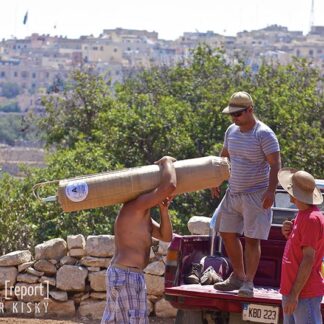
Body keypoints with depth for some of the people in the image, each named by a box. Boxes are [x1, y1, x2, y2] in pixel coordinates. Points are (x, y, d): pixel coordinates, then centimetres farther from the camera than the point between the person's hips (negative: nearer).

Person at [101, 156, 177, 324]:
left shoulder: (141, 213, 19)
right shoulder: (137, 205, -13)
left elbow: (166, 236, 19)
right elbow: (169, 185, -25)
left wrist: (163, 209, 5)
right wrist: (167, 162, -6)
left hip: (119, 273, 11)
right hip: (127, 275, -11)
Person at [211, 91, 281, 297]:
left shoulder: (264, 134, -14)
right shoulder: (232, 131, 8)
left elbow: (276, 165, -18)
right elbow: (223, 157, 23)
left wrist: (271, 190, -28)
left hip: (256, 195, -8)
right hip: (234, 193, 8)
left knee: (252, 239, -8)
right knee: (227, 233, 11)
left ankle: (248, 283, -5)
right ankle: (238, 277, 23)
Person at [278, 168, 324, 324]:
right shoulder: (301, 215, 13)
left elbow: (308, 259, -20)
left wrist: (294, 294, -21)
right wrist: (288, 234, 2)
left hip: (305, 293, -10)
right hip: (291, 290, 10)